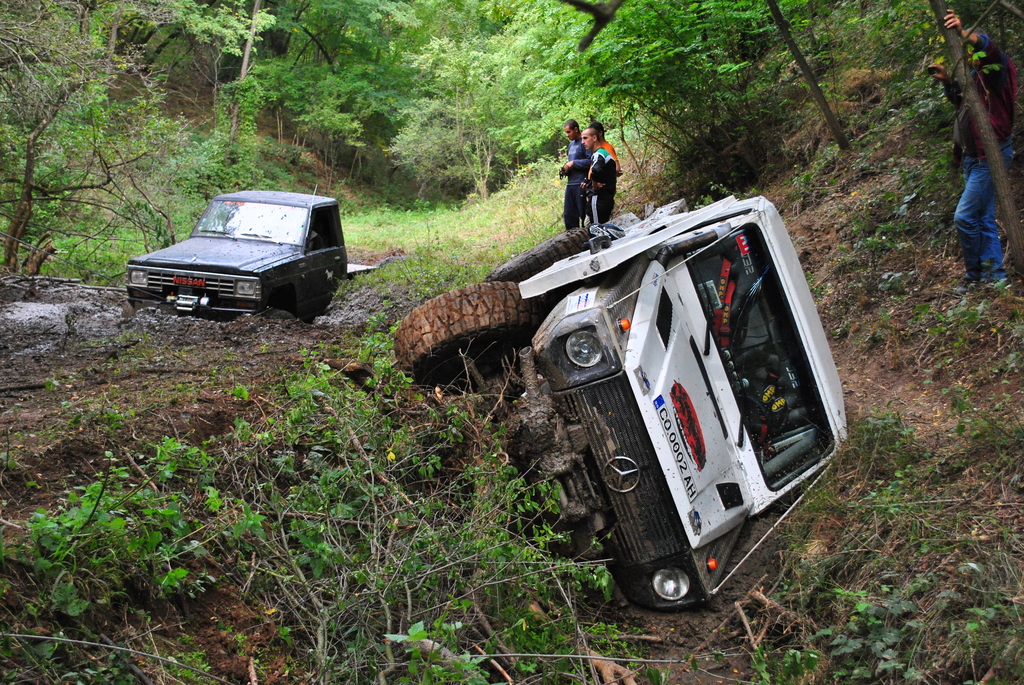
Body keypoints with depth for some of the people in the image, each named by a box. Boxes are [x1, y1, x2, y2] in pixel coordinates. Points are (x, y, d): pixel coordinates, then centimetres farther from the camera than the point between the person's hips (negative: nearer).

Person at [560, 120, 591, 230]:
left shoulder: (584, 143, -9)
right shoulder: (571, 144, 20)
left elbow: (590, 161, -19)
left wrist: (573, 163, -14)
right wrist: (566, 168, 9)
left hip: (581, 184, -9)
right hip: (570, 184, 9)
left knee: (583, 213, -4)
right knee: (568, 214, 10)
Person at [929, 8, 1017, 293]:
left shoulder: (996, 71, -12)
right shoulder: (976, 75, 14)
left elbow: (990, 48, -36)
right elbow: (961, 99, 34)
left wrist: (964, 33, -53)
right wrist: (947, 81, 17)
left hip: (990, 156, -10)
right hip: (973, 157, 10)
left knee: (965, 217, -12)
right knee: (984, 219, 13)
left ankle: (974, 274, 2)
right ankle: (995, 274, 19)